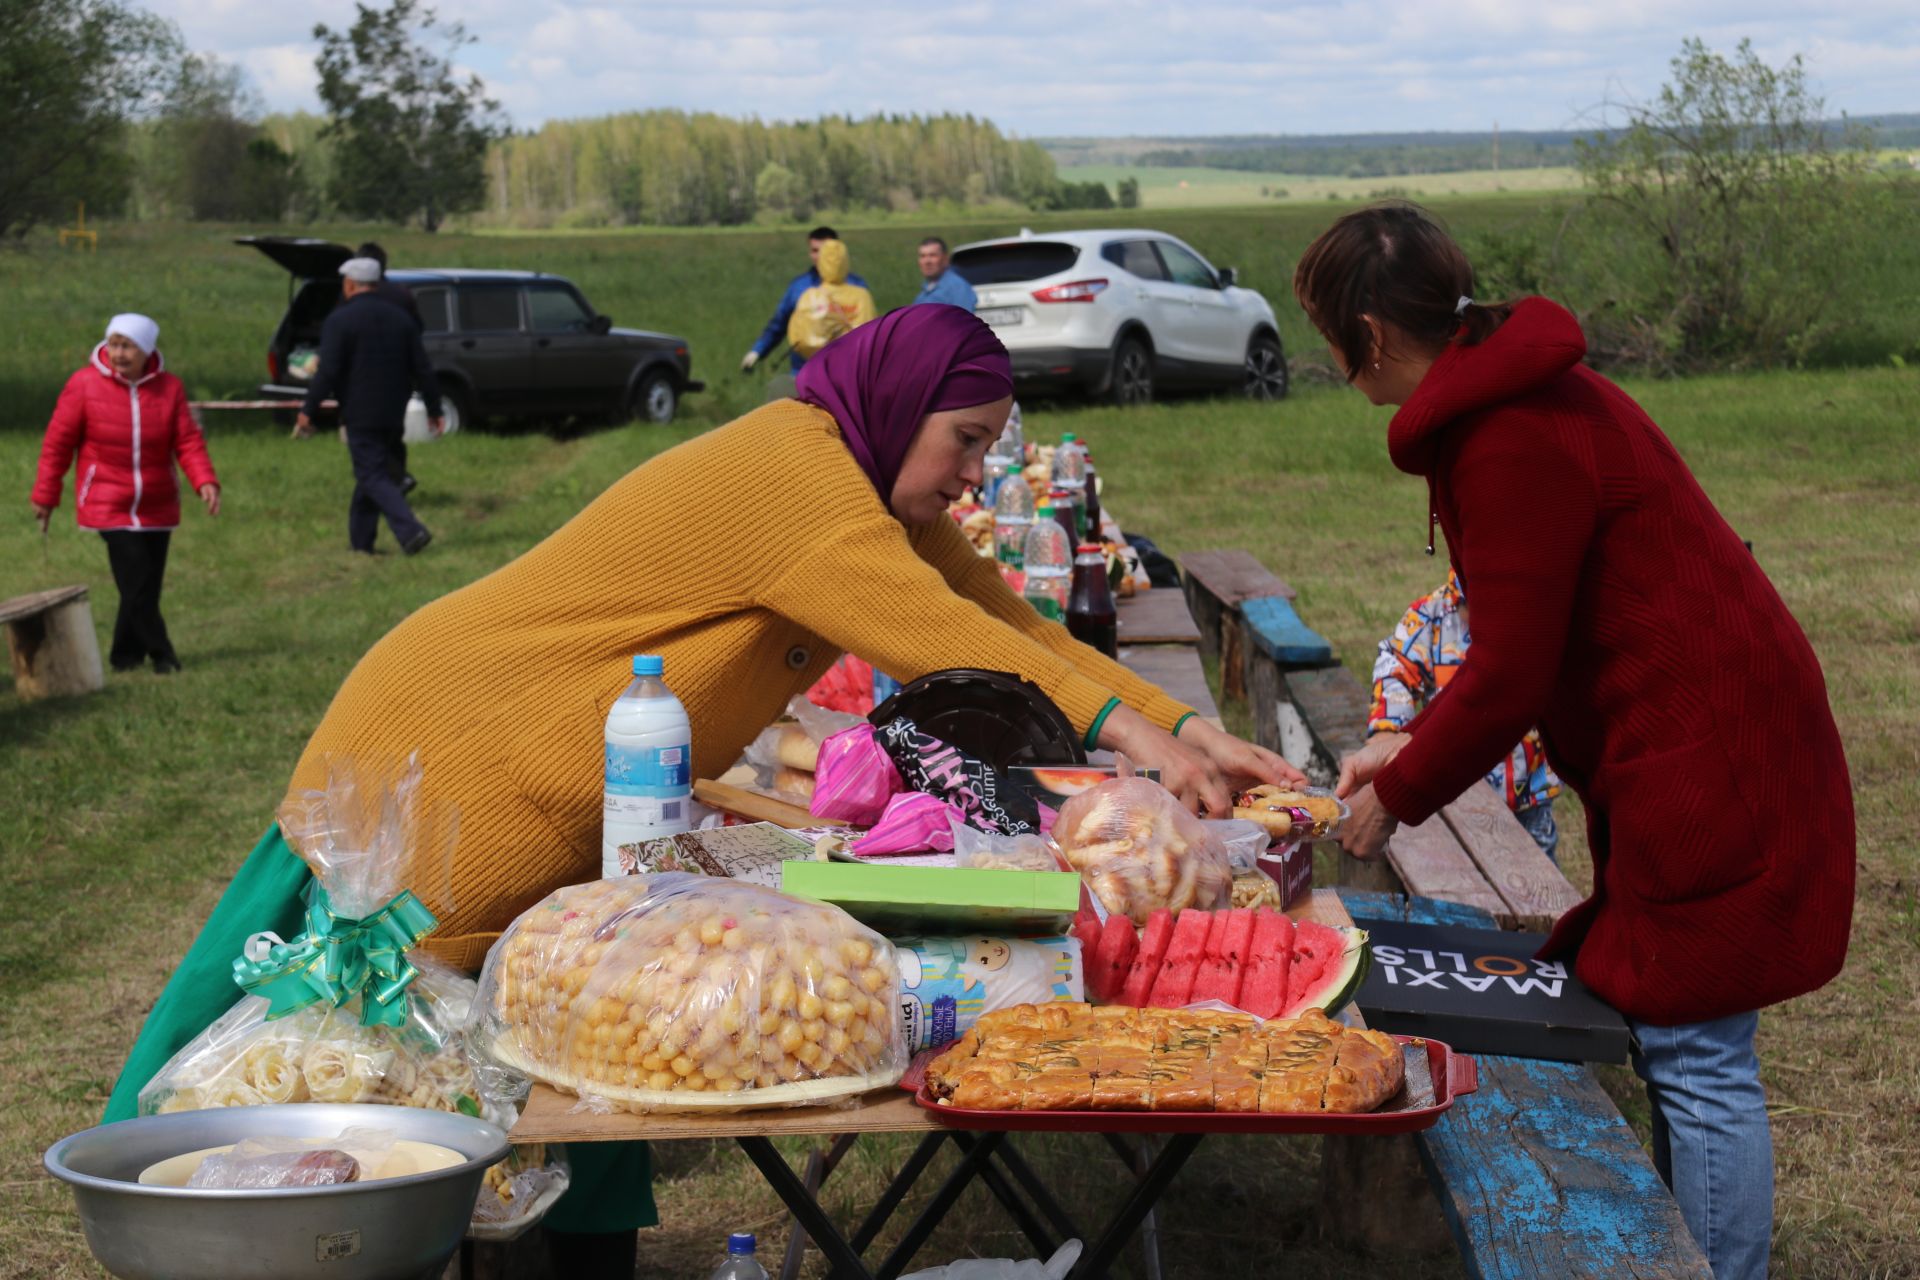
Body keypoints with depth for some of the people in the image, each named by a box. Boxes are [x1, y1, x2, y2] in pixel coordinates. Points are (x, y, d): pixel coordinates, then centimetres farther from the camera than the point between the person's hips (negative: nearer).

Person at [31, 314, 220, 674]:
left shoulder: (168, 387, -1)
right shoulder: (84, 385, -8)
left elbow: (188, 441, -3)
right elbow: (57, 443, -1)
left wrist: (205, 481, -20)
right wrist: (45, 495, 2)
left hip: (157, 506, 3)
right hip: (109, 506, -3)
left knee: (148, 587, 7)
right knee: (137, 586, -13)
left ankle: (126, 655, 22)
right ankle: (161, 655, -2)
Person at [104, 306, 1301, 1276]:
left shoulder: (870, 486, 5)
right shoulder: (791, 475, -25)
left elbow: (1005, 620, 2)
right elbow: (943, 641, -31)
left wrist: (1192, 730, -6)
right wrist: (1132, 734, -32)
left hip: (569, 814, 10)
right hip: (448, 768, -9)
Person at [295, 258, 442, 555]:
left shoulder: (339, 321, -9)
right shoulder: (400, 318, 9)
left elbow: (328, 372, -15)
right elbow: (422, 370, 8)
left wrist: (307, 411, -9)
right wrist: (434, 410, 12)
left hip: (360, 416, -6)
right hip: (394, 416, 6)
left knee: (374, 477, -6)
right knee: (370, 475, 16)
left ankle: (411, 531, -23)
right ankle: (361, 541, 19)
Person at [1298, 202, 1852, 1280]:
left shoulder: (1515, 441, -19)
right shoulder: (1529, 397, 12)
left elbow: (1510, 672, -18)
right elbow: (1531, 637, 18)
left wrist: (1397, 799, -4)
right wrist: (1418, 749, 16)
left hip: (1711, 762, -10)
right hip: (1701, 746, 10)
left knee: (1693, 1059, -4)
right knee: (1672, 1046, 15)